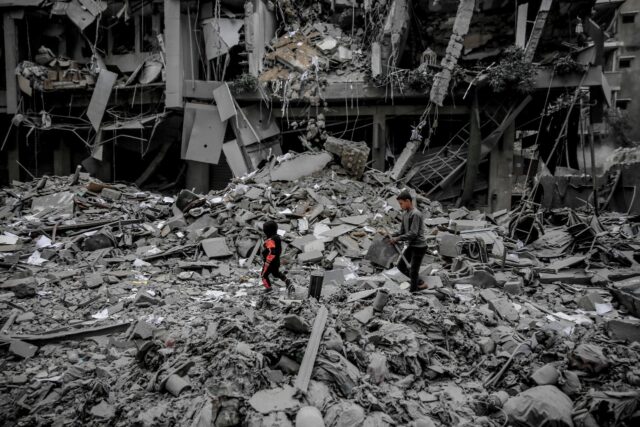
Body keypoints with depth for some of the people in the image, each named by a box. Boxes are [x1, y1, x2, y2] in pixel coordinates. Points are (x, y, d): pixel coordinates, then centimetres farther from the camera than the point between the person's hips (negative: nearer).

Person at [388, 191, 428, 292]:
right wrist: (391, 236, -6)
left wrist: (397, 239, -23)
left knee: (413, 271, -2)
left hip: (419, 247, -9)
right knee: (401, 266, 14)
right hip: (411, 246, 9)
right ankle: (420, 283, 25)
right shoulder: (405, 213, 7)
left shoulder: (416, 214, -19)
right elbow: (402, 231, 11)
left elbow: (413, 233, -24)